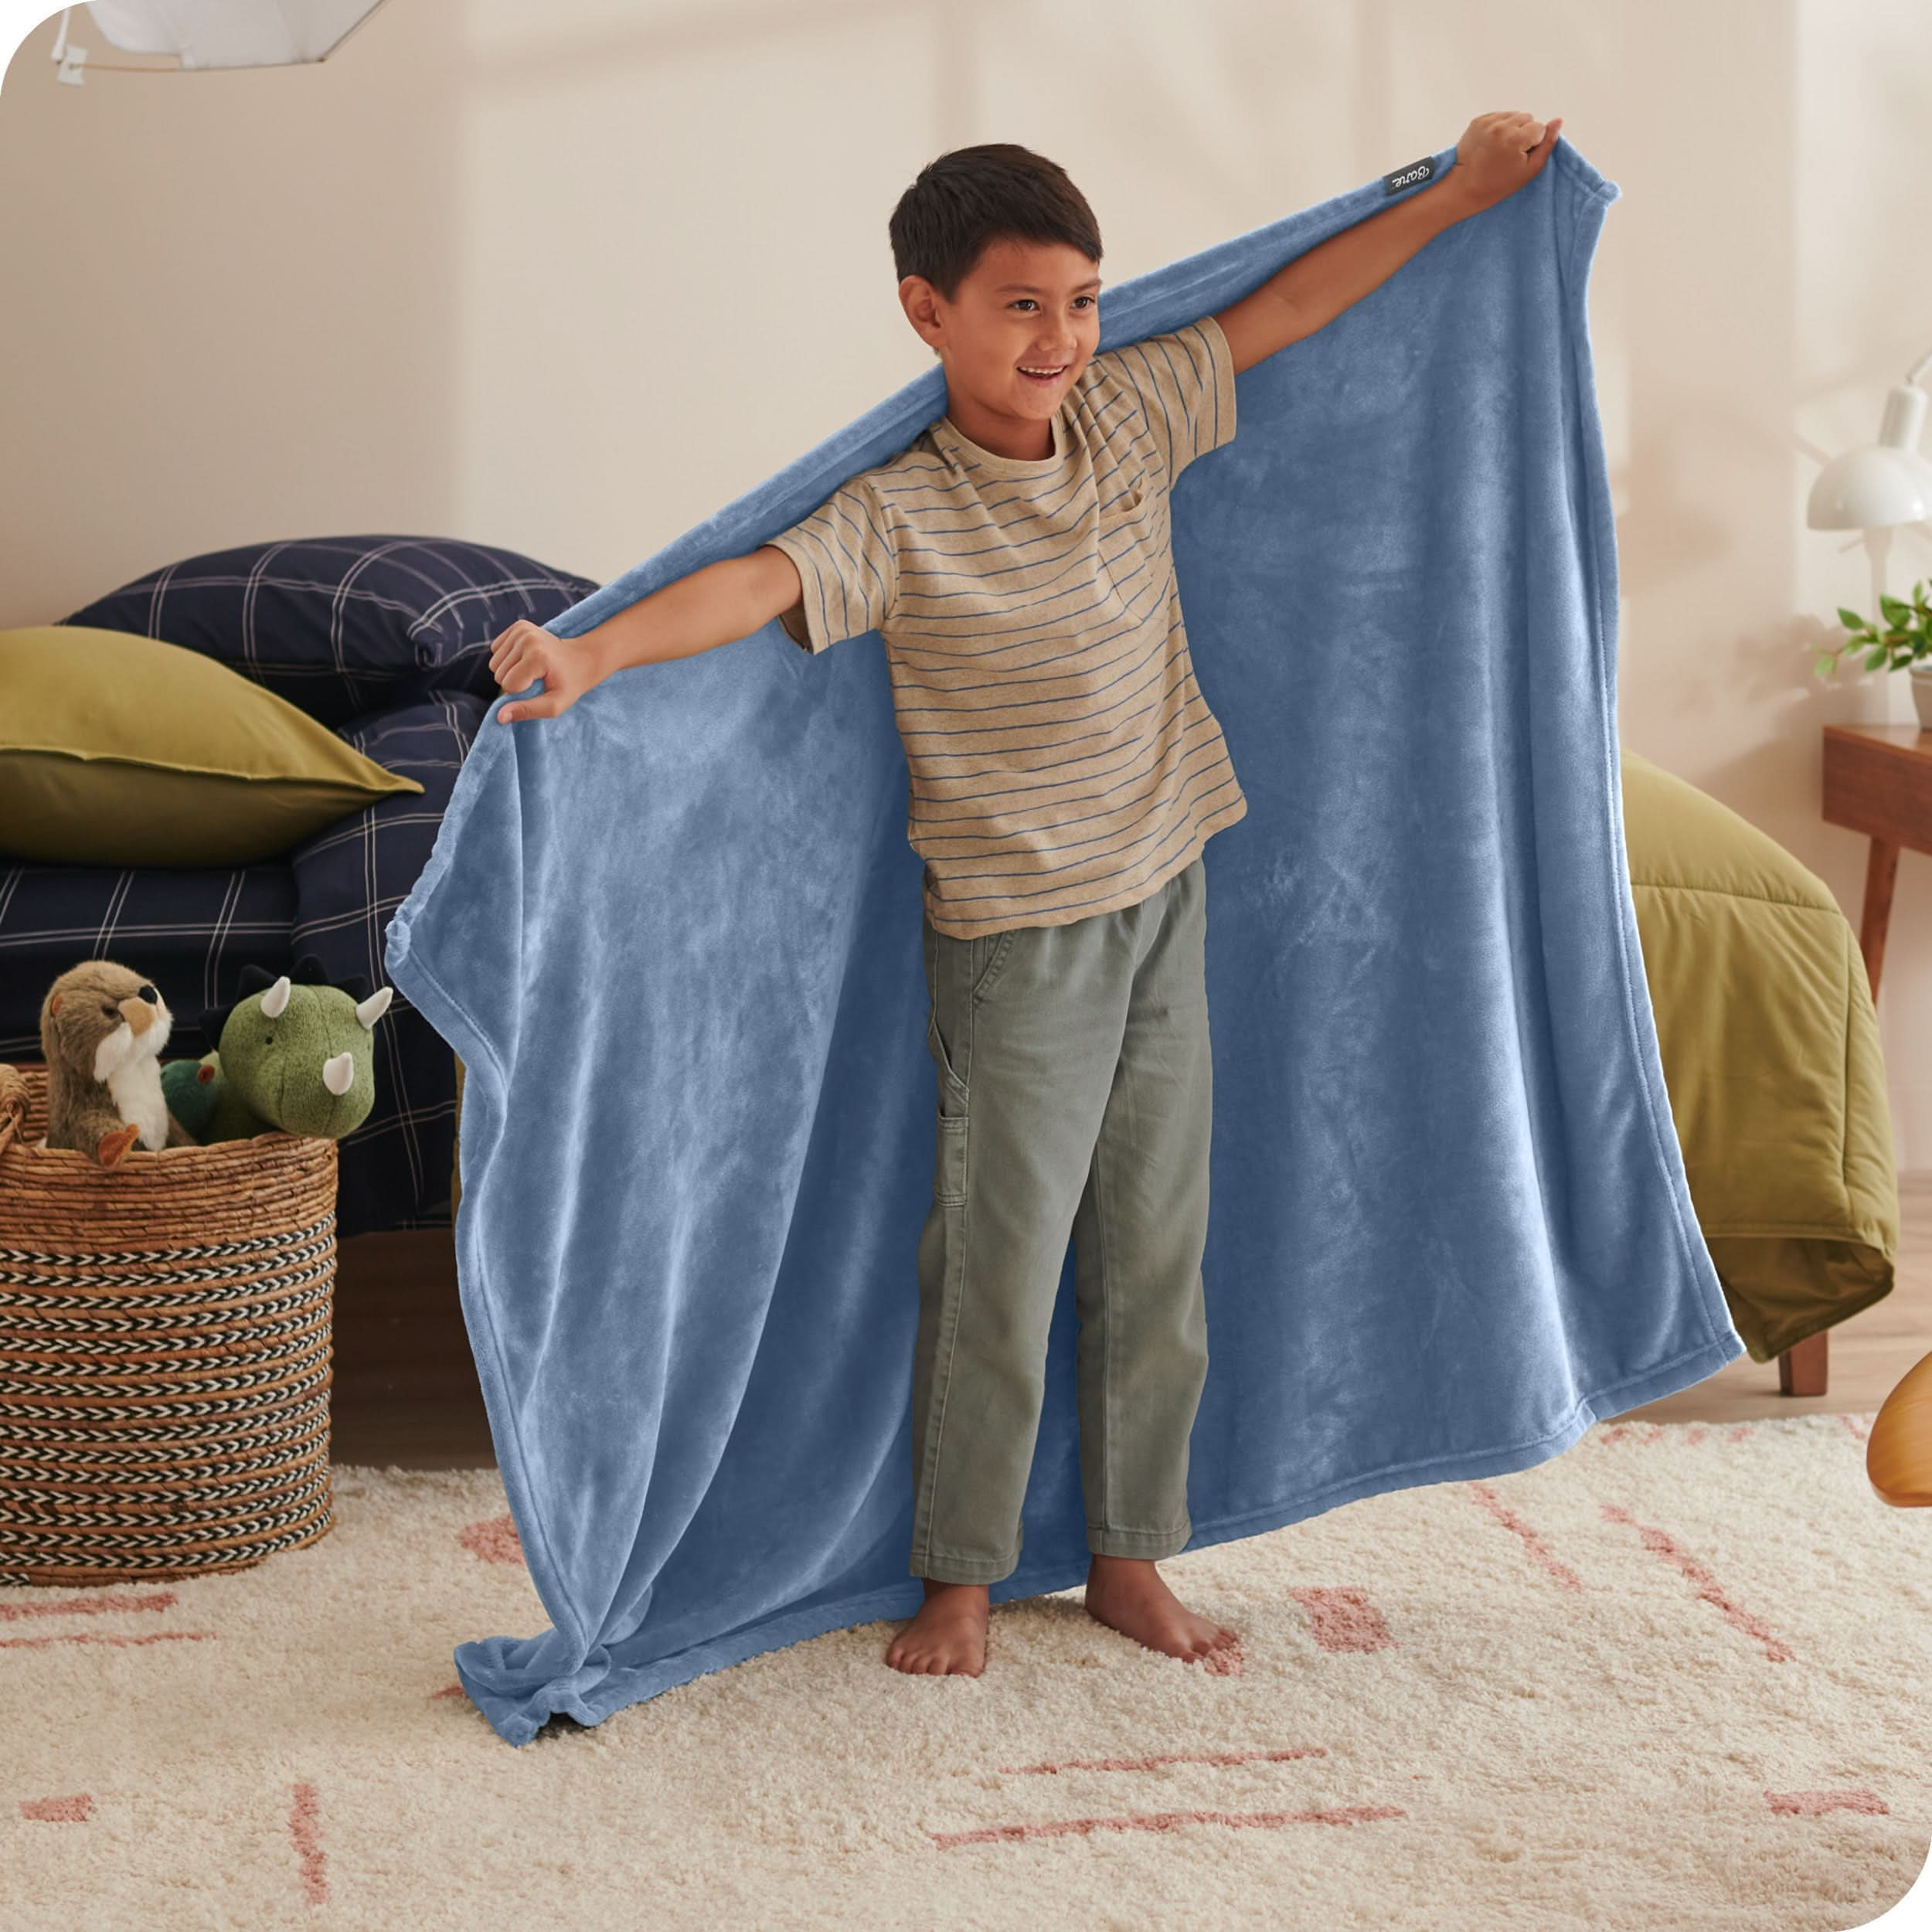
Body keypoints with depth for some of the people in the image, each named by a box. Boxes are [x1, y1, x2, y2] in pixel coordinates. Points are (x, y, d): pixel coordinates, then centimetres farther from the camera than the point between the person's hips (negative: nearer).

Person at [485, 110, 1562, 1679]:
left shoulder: (1128, 417, 0)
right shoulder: (900, 516, -17)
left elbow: (1284, 307, 11)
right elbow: (761, 581, -33)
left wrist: (1458, 195, 16)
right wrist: (590, 653, -50)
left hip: (1166, 902, 6)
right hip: (1020, 940, -6)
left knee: (1158, 1250, 13)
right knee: (1000, 1266, 3)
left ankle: (1132, 1555, 27)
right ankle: (961, 1575, 19)